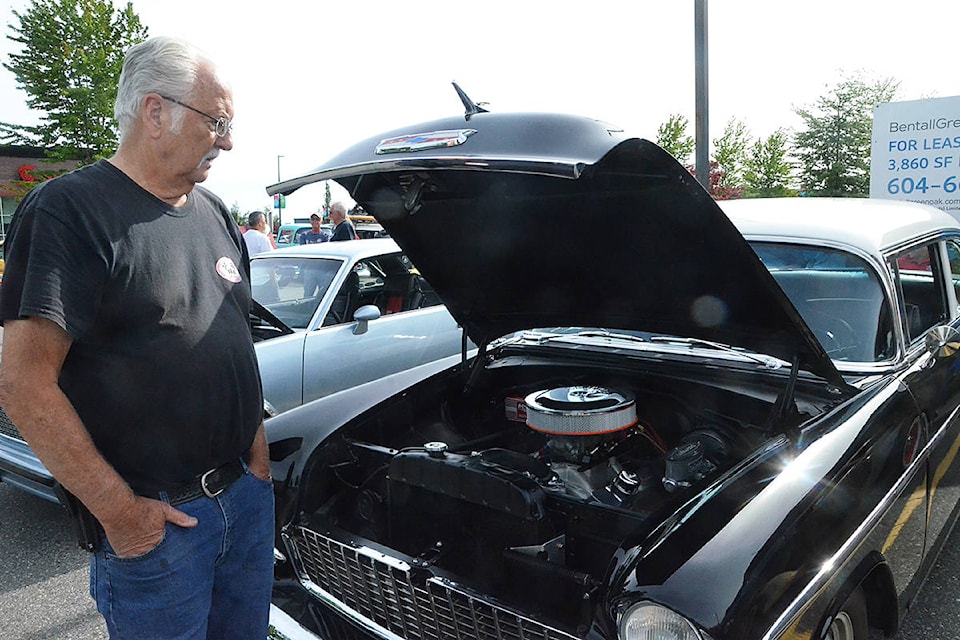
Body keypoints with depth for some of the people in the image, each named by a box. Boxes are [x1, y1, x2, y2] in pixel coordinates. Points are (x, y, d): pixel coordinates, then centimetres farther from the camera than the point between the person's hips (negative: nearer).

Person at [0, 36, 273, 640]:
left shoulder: (216, 212, 10)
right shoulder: (68, 210, -13)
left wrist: (257, 450, 9)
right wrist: (118, 511, -17)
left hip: (247, 493, 7)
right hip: (154, 519, -6)